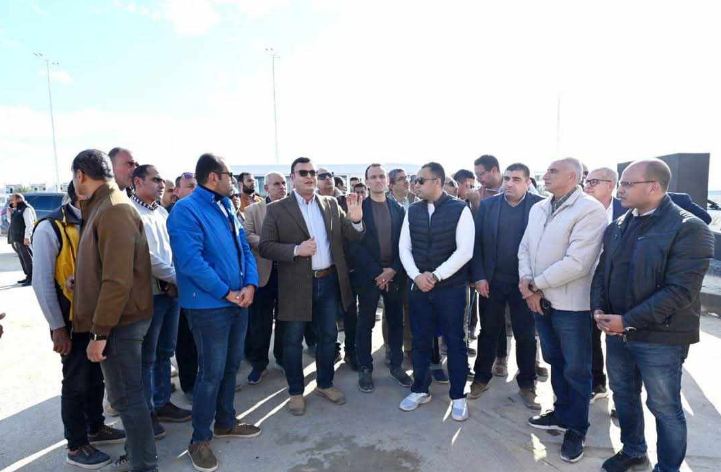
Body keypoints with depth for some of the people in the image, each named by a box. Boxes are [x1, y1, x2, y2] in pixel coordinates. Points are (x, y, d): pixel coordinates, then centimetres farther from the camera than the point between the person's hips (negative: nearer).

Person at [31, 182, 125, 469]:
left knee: (96, 377, 18)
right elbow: (42, 282, -14)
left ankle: (96, 428, 37)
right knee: (76, 382, 7)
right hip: (73, 321, -6)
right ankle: (76, 447, 24)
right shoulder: (50, 228, -15)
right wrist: (57, 328, -13)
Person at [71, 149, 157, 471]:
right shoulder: (104, 207, 12)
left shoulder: (114, 211, -19)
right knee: (126, 393, 20)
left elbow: (118, 280, -24)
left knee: (126, 396, 3)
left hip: (120, 322, -9)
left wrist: (100, 331, -20)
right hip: (120, 319, 9)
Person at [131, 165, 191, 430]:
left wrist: (177, 282, -4)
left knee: (165, 352, 16)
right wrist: (177, 278, -10)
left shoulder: (162, 212, 12)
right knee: (147, 356, 5)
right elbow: (145, 257, -17)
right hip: (149, 293, -7)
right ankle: (146, 412, 20)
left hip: (172, 291, 7)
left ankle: (162, 403, 31)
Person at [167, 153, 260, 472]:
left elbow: (245, 249, 9)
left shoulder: (227, 208, 11)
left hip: (239, 301, 8)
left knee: (231, 366, 18)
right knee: (211, 373, 2)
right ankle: (200, 439, 21)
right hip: (209, 306, -8)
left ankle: (225, 422, 37)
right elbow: (191, 261, -23)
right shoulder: (186, 210, -14)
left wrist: (251, 284, -7)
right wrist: (226, 293, -18)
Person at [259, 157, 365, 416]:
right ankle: (295, 391, 29)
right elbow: (265, 247, -8)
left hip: (329, 281, 4)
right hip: (296, 284, -3)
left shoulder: (331, 204, 5)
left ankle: (325, 384, 36)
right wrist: (296, 250, -22)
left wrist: (356, 220, -21)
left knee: (328, 336, 16)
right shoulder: (277, 209, -5)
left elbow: (350, 235, 1)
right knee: (293, 340, 9)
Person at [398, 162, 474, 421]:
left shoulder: (459, 209, -8)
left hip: (451, 287, -3)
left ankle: (458, 396, 25)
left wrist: (436, 276, -17)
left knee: (455, 341, 8)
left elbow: (465, 251, -14)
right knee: (420, 340, 12)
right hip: (419, 286, 4)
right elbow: (404, 247, 4)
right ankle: (420, 389, 31)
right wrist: (416, 276, -10)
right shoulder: (412, 211, 5)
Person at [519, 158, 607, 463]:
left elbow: (576, 263, -23)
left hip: (571, 304, -6)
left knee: (576, 369, 9)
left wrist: (535, 284, -16)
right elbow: (525, 249, 9)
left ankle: (576, 429, 27)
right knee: (555, 362, 20)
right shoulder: (538, 208, 9)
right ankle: (562, 412, 39)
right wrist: (527, 282, -9)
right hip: (540, 300, 7)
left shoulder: (590, 209, -15)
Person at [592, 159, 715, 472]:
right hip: (617, 332, 7)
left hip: (660, 338, -6)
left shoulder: (689, 229, -14)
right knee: (623, 395, 20)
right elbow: (602, 272, 12)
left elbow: (680, 291, -20)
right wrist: (598, 308, -5)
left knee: (664, 407, 11)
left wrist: (628, 320, -22)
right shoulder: (617, 227, 7)